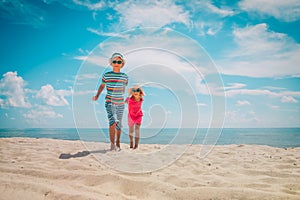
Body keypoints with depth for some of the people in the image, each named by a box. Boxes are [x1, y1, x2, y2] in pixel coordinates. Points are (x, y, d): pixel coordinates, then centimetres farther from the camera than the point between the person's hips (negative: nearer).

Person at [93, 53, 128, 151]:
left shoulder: (125, 76, 4)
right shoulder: (106, 75, -1)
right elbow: (102, 85, 14)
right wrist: (97, 96, 5)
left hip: (120, 103, 3)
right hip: (110, 102, -3)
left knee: (119, 123, 11)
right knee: (113, 120, -22)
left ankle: (117, 143, 30)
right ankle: (112, 143, -12)